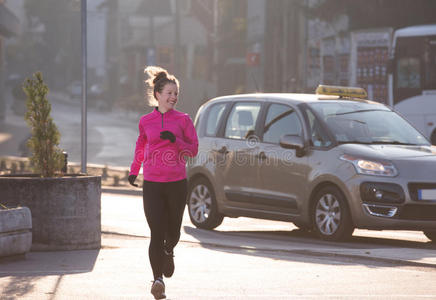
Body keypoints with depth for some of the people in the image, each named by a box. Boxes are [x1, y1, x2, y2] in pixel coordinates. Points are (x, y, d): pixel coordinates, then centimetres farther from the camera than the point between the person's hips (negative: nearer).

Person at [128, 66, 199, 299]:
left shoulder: (183, 120, 2)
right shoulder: (145, 121, 5)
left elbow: (193, 149, 2)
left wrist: (175, 141, -14)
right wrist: (134, 170, 21)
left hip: (177, 183, 0)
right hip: (152, 184, 0)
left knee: (173, 230, 12)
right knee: (156, 232, -10)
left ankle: (168, 252, 46)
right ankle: (158, 279, -11)